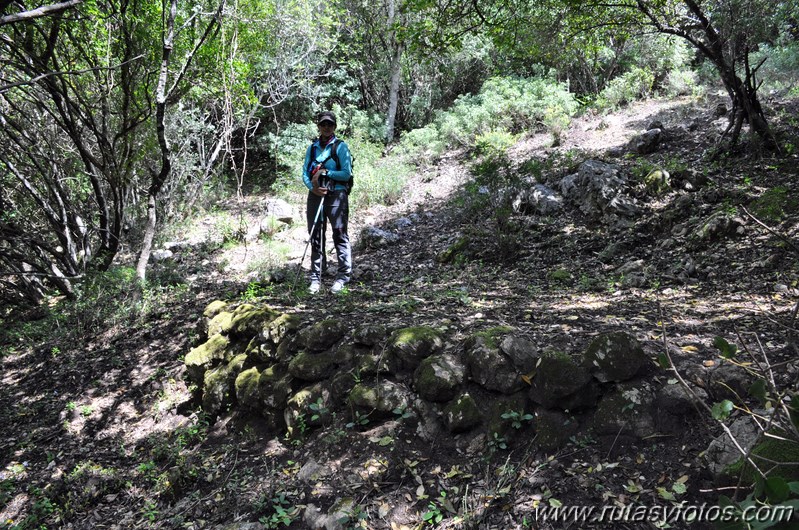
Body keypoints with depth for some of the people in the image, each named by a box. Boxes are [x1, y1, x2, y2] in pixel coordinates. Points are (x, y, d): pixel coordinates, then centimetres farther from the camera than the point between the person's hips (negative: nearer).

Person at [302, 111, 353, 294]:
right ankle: (315, 278, 10)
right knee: (316, 236, 5)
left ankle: (343, 277, -4)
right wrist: (312, 187, -9)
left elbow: (347, 173, -5)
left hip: (337, 195, -4)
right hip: (315, 195, 4)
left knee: (340, 235, -8)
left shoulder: (340, 146, 3)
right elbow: (305, 173, 10)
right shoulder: (312, 148, 15)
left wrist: (325, 172, -12)